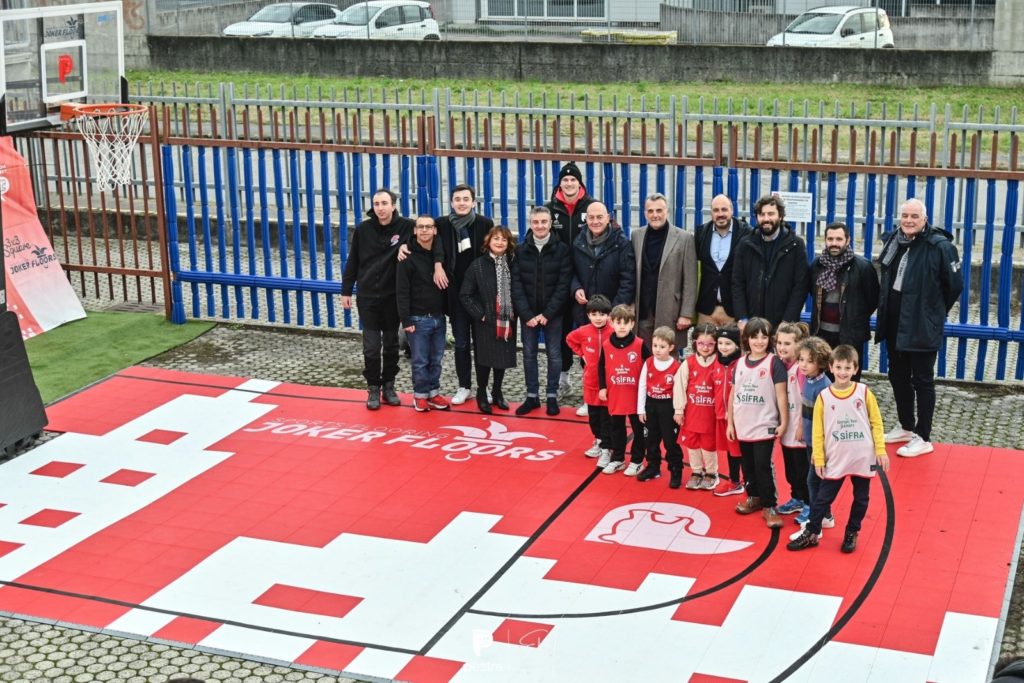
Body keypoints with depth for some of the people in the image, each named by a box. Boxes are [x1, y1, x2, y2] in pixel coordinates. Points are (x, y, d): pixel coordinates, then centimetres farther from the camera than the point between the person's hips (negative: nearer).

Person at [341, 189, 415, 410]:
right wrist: (346, 290, 4)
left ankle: (389, 386, 23)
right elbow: (352, 261, 3)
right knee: (371, 346, 1)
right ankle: (373, 388, 12)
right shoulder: (363, 229, -4)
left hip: (393, 296, 0)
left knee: (391, 344, 11)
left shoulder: (405, 226, -8)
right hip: (367, 296, 0)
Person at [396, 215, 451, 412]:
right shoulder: (408, 257, -8)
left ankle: (434, 393, 21)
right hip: (418, 319, -5)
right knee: (420, 361, 2)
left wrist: (445, 312, 9)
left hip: (438, 318, 5)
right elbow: (402, 291, -11)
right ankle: (420, 395, 14)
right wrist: (406, 319, -15)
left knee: (436, 360, 10)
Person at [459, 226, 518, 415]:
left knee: (503, 358, 11)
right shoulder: (478, 265, -8)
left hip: (507, 321, 3)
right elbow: (465, 295, -7)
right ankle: (481, 394, 20)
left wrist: (514, 314, -1)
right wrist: (480, 314, -11)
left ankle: (497, 393, 27)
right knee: (484, 358, 5)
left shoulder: (512, 264, 2)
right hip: (485, 322, -3)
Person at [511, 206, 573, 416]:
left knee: (554, 354, 4)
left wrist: (547, 313, -14)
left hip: (552, 313, -2)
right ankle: (532, 396, 17)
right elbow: (516, 285, -2)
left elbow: (563, 285, -9)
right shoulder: (521, 250, 1)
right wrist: (527, 314, -11)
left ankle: (552, 396, 15)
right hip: (528, 314, 2)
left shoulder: (561, 249, -5)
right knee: (529, 354, 7)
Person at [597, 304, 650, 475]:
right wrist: (602, 387, 4)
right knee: (616, 429, 15)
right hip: (614, 396, 3)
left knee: (638, 429, 8)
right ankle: (617, 459, 28)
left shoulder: (639, 345, -12)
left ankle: (637, 461, 19)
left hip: (636, 396, -3)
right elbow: (601, 367, 9)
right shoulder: (606, 345, -3)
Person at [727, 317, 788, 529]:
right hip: (743, 426, 5)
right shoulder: (740, 363, 7)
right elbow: (733, 395, 11)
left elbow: (781, 395, -8)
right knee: (748, 466, 14)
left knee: (763, 466, -6)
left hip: (764, 426, -5)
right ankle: (754, 497, 29)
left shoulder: (774, 363, -8)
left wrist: (783, 422, -11)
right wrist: (730, 422, 11)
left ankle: (769, 506, 1)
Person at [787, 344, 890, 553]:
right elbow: (818, 431, -1)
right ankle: (811, 534, 17)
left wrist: (881, 451, -2)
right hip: (835, 460, 0)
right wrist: (819, 459, -1)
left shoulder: (864, 392, -5)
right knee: (823, 498, 5)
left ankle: (852, 533, 29)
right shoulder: (824, 397, -6)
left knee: (861, 498, 12)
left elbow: (876, 423, 1)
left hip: (863, 459, 1)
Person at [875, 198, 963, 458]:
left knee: (922, 380, 1)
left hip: (922, 327, -7)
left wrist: (936, 312, 4)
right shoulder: (894, 240, 4)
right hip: (894, 324, 7)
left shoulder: (940, 246, -15)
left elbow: (954, 285, -6)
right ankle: (906, 427, 34)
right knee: (898, 376, 17)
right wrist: (885, 312, 15)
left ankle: (923, 438, 10)